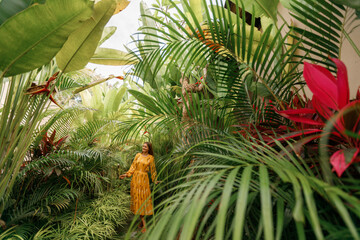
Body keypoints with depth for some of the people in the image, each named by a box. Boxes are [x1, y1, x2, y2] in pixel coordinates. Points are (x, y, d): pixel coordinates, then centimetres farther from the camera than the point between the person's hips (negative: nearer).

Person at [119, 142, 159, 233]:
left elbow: (152, 170, 5)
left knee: (143, 198, 0)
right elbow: (133, 167, 7)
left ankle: (142, 219, 11)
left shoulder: (150, 158, -1)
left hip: (144, 179, -3)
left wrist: (154, 180, 6)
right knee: (136, 198, 5)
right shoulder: (138, 155, 5)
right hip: (135, 178, 3)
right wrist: (126, 175, -1)